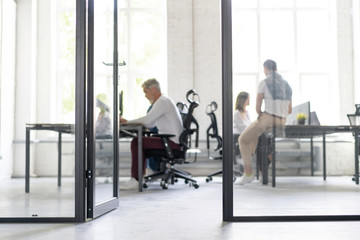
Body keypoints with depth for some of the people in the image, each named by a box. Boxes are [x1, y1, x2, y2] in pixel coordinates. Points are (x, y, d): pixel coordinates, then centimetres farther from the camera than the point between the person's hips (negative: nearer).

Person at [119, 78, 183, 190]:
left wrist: (127, 122, -9)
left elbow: (147, 120, -21)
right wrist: (129, 122, 11)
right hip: (171, 140, 11)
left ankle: (135, 180, -16)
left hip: (172, 142, -11)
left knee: (136, 142, -16)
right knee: (141, 141, 24)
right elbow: (151, 124, 20)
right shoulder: (164, 101, 20)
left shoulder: (162, 101, -13)